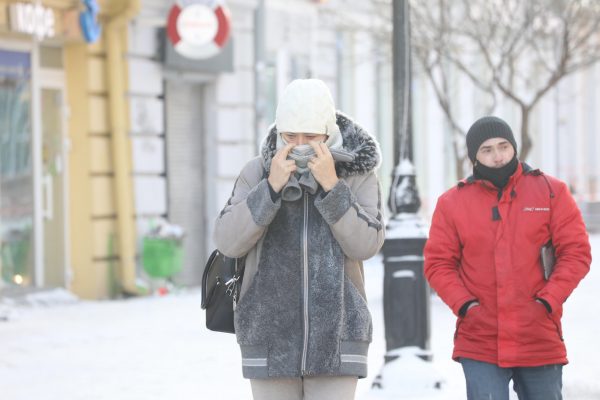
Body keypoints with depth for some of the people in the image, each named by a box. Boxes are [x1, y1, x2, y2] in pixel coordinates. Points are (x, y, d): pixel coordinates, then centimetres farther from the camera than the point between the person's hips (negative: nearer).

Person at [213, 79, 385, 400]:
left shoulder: (358, 173, -1)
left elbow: (366, 245, -11)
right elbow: (228, 242, -8)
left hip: (336, 339, -1)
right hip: (270, 338, 1)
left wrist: (332, 186, -19)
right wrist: (271, 187, -17)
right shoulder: (258, 171, 1)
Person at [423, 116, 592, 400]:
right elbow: (438, 263, 5)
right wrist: (465, 304, -10)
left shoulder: (551, 192, 3)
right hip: (479, 344, -1)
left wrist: (548, 301, -10)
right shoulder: (452, 203, 4)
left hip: (540, 340, 1)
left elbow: (576, 252, 1)